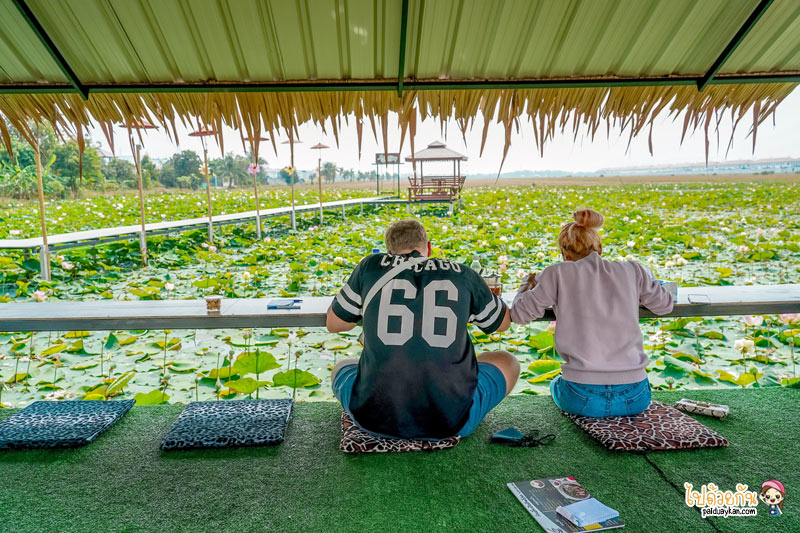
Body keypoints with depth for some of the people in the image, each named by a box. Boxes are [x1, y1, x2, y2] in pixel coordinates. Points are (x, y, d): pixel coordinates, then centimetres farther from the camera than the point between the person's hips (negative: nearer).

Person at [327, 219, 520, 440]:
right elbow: (502, 323, 21)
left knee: (341, 368, 34)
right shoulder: (463, 274, 4)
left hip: (376, 418, 1)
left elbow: (334, 324, 15)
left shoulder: (371, 266, 4)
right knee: (507, 361, 26)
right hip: (450, 420, 0)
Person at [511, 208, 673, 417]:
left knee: (557, 385, 32)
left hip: (582, 397, -3)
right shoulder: (632, 270, 5)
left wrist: (529, 284, 20)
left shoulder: (559, 273, -3)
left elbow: (519, 313, 0)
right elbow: (665, 304, 20)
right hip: (634, 396, 3)